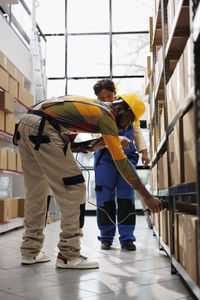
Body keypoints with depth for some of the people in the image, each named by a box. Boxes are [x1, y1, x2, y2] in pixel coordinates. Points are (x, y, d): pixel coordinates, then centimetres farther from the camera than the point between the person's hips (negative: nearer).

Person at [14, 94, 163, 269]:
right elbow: (121, 161, -7)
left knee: (36, 192, 14)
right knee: (74, 189, -5)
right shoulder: (106, 115, -2)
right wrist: (147, 196, -5)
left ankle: (30, 252, 22)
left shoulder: (92, 105, 24)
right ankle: (68, 255, -3)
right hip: (42, 128, -10)